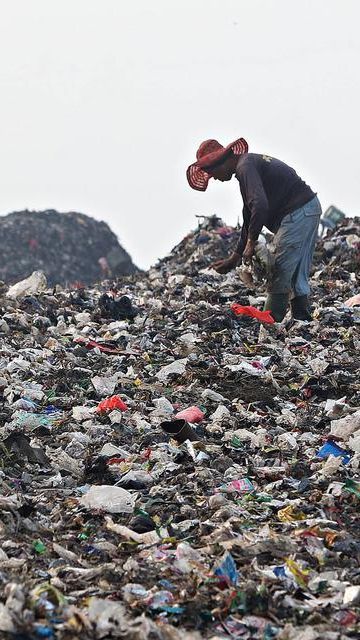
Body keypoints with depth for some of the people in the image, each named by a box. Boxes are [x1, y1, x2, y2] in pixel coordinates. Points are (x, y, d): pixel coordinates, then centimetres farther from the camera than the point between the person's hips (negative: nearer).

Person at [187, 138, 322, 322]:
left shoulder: (245, 166, -11)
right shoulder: (252, 162, 22)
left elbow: (260, 206, -26)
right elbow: (250, 217, 27)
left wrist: (251, 242, -17)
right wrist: (235, 258, 28)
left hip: (297, 213, -10)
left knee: (279, 275, -5)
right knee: (297, 277, 14)